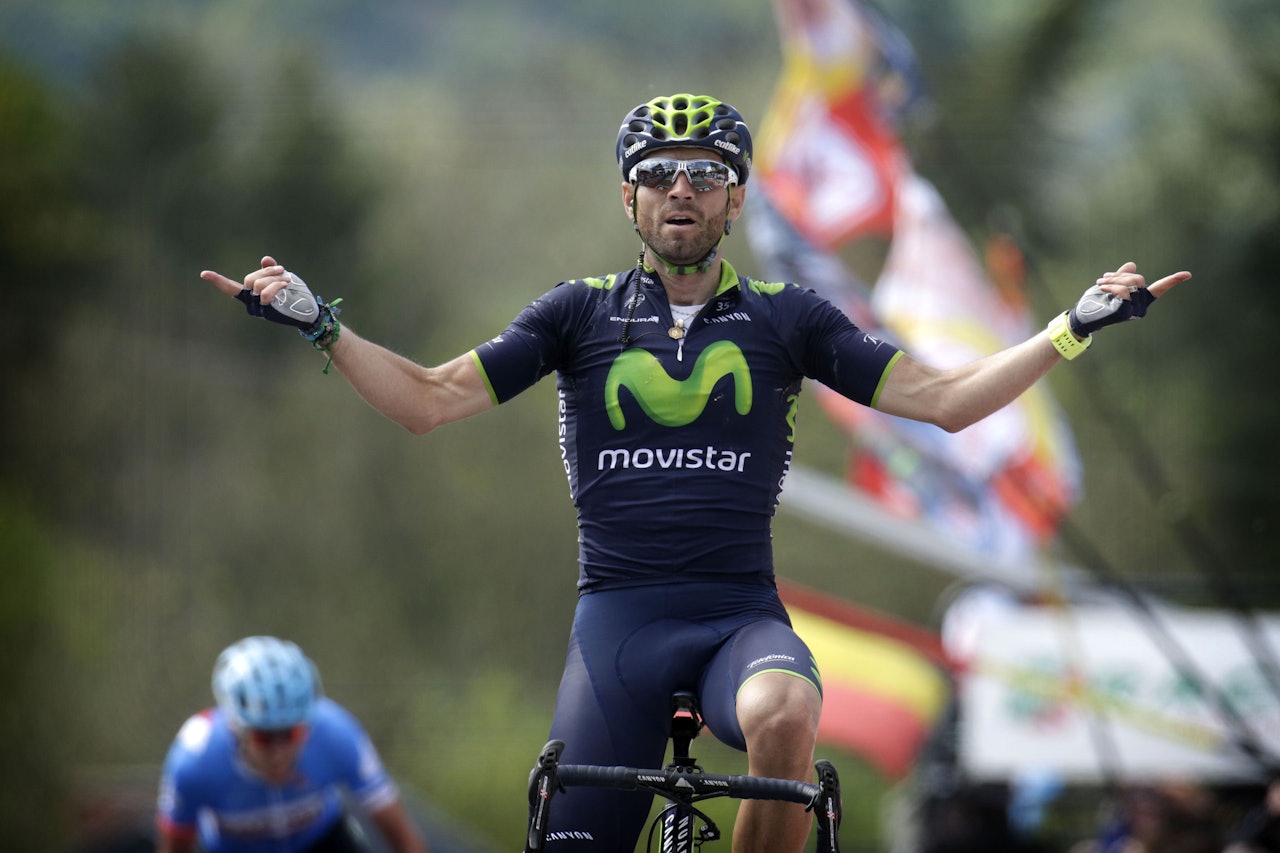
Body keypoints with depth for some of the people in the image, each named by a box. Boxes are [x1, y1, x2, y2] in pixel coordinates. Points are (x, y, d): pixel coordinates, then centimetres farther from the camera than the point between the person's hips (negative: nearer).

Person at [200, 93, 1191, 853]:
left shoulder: (786, 318, 8)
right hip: (620, 615, 1)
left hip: (740, 614, -1)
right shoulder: (581, 313, 9)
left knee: (784, 719, -34)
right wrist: (317, 324, -3)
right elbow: (430, 400, 7)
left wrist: (1075, 327, -4)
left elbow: (943, 398, 4)